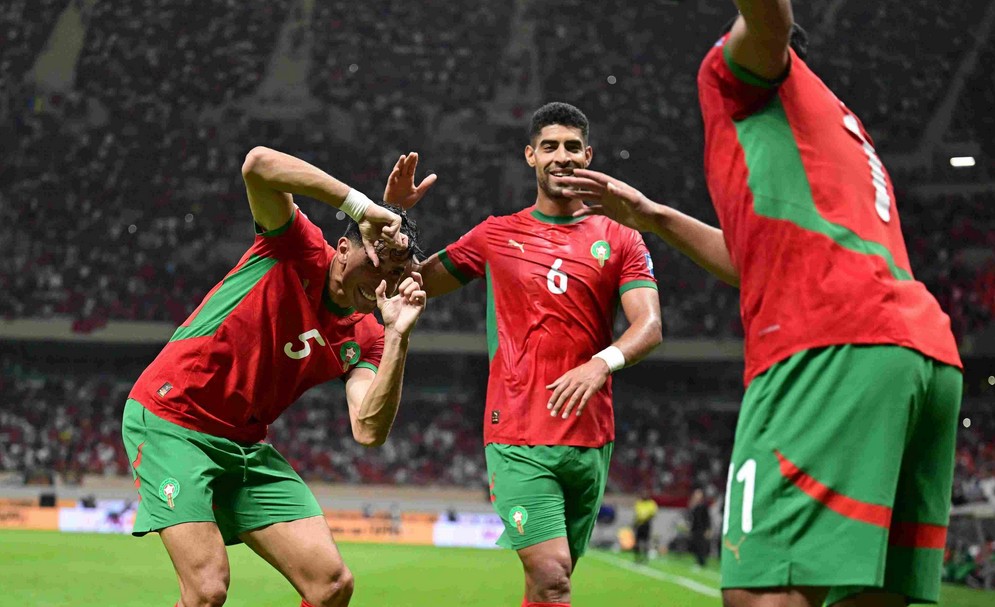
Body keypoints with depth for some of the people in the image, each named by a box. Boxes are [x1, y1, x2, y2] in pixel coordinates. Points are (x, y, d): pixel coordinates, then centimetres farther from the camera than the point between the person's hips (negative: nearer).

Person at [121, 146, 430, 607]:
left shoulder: (365, 340, 3)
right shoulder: (299, 250, -9)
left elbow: (369, 431, -14)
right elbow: (259, 164, -27)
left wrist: (398, 335, -21)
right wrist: (360, 206, -30)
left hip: (245, 445, 6)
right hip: (169, 421, -6)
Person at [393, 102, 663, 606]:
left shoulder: (620, 239, 8)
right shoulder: (496, 235, 10)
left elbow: (649, 326, -5)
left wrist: (602, 363, -25)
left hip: (591, 439, 2)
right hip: (517, 436, -2)